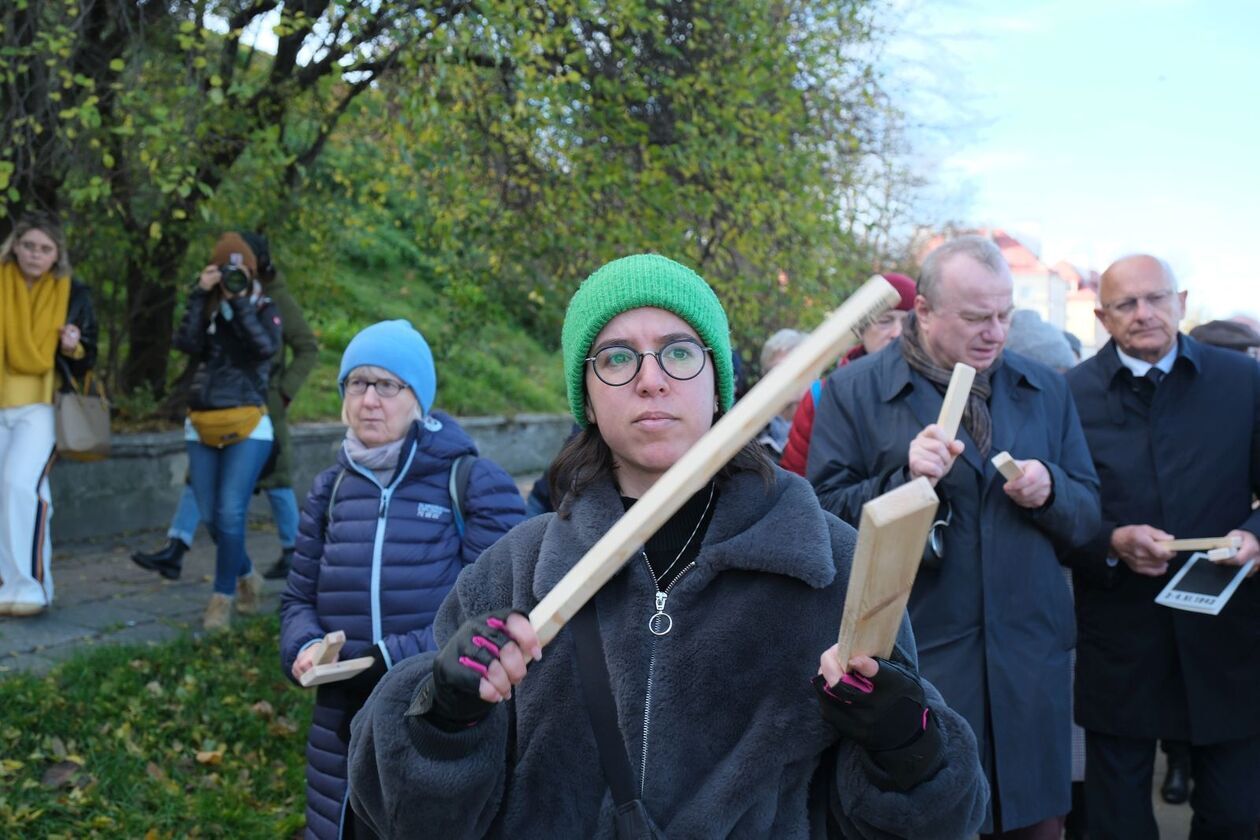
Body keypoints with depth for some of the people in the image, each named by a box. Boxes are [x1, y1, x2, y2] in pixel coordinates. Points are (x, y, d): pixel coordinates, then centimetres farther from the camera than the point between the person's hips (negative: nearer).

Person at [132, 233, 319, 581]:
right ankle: (174, 552, 0)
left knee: (275, 478, 4)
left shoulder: (279, 301, -6)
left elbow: (308, 349, -5)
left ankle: (291, 552, 18)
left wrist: (285, 391, -11)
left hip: (264, 405, -5)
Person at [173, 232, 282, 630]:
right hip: (202, 425, 4)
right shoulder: (206, 309, 11)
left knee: (230, 513, -14)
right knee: (210, 516, 5)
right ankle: (247, 577, 28)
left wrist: (241, 302, -17)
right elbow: (187, 343, -9)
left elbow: (266, 347, -17)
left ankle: (223, 597, -3)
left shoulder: (263, 309, 4)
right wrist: (199, 296, -12)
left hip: (247, 425, -4)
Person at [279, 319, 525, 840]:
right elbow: (298, 599, 16)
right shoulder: (331, 490, 11)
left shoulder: (477, 485, -6)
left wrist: (394, 658, -19)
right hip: (345, 735, 5)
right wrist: (304, 647, -7)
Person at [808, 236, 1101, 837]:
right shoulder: (853, 392, -3)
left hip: (1031, 658, 4)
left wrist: (1049, 490, -10)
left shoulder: (1046, 390, 10)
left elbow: (1086, 516, 11)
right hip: (914, 661, -3)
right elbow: (824, 518, -6)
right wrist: (904, 479, -20)